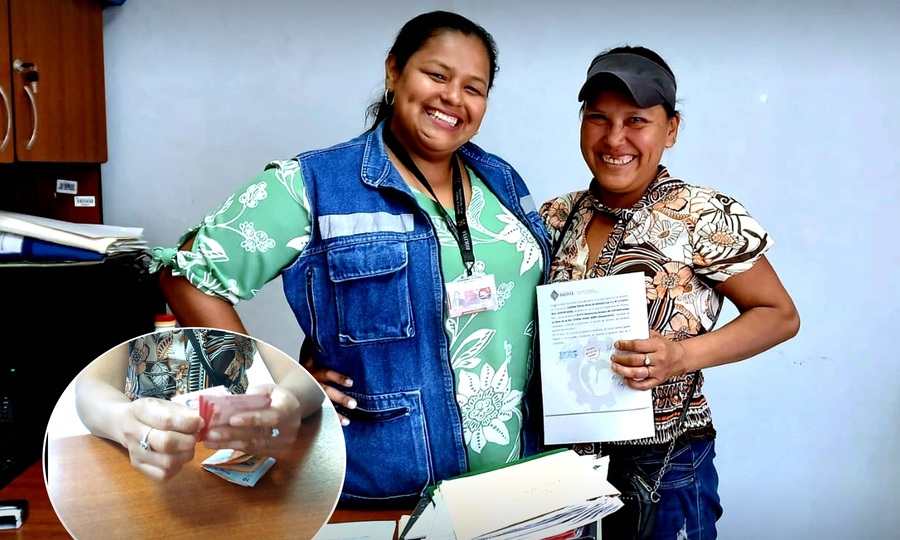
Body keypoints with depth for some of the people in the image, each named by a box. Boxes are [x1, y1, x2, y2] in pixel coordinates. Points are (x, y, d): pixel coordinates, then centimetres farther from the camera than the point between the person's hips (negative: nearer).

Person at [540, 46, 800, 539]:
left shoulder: (705, 217, -13)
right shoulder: (556, 218, 1)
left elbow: (780, 316, -7)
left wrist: (681, 356, -21)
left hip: (663, 466, -4)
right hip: (564, 455, 4)